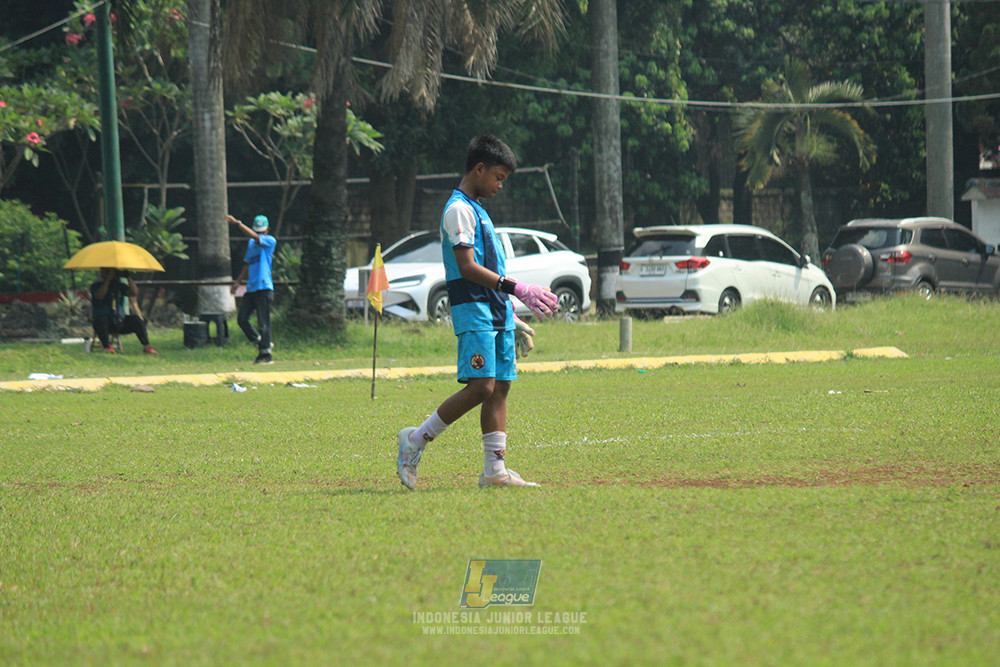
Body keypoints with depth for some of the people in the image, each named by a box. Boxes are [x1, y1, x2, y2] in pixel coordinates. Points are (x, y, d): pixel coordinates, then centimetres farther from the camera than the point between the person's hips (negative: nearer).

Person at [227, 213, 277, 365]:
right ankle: (264, 345, 17)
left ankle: (266, 354, -3)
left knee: (263, 322, -7)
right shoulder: (251, 243, 19)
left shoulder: (270, 241, -4)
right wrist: (238, 282, 24)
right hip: (251, 288, 8)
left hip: (264, 287, -8)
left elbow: (255, 237, -21)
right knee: (241, 319, 4)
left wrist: (237, 223, -23)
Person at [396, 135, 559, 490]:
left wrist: (510, 302, 25)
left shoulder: (476, 209, 21)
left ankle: (495, 470, 2)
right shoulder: (459, 209, -10)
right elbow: (468, 267, -18)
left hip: (497, 312, 10)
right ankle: (416, 440, -6)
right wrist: (516, 288, -20)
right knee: (480, 386, -17)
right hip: (473, 313, -10)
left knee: (501, 387, 4)